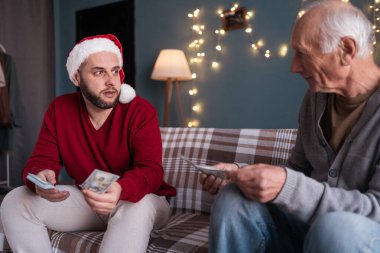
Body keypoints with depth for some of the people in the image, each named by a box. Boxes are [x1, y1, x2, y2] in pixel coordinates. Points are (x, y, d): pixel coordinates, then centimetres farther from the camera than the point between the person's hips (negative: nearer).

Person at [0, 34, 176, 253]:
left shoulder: (142, 111, -17)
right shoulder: (60, 110, -3)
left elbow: (151, 170, -27)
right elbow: (42, 160, -5)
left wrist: (120, 189, -51)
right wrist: (41, 177, -33)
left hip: (139, 200, -4)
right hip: (88, 201, 4)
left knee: (137, 207, -40)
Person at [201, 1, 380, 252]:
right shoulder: (316, 96, 4)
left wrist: (287, 187, -32)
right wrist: (244, 175, -6)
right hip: (308, 223, 5)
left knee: (335, 226, -37)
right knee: (233, 198, -18)